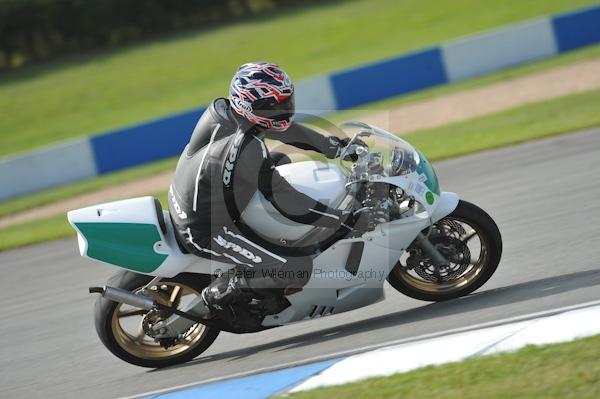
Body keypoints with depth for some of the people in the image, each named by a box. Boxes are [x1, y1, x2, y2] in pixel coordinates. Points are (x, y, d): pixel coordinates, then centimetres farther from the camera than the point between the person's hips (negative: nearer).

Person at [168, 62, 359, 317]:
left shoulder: (222, 109, -6)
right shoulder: (249, 151, -31)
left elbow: (279, 126, 8)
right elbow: (288, 205, -25)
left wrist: (334, 147, 14)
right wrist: (344, 222, -18)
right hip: (205, 233, -10)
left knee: (281, 160, 25)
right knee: (297, 270, -17)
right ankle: (220, 293, 0)